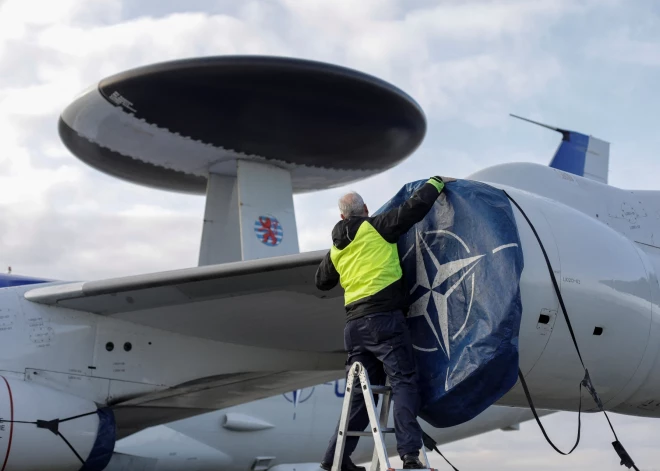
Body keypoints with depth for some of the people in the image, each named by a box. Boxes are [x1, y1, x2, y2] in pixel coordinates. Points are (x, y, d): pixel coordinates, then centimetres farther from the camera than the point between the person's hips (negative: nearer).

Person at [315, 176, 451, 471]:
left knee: (362, 391, 12)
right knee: (403, 382, -8)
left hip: (355, 323, 7)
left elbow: (322, 282, 35)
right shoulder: (376, 228, 1)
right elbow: (415, 208, -3)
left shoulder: (337, 248, 20)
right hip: (384, 317, -7)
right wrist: (437, 182, 13)